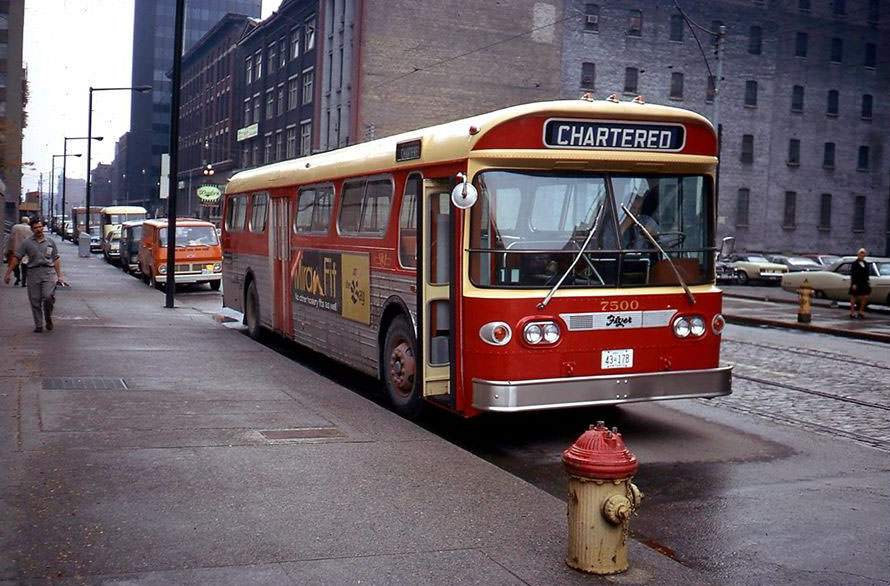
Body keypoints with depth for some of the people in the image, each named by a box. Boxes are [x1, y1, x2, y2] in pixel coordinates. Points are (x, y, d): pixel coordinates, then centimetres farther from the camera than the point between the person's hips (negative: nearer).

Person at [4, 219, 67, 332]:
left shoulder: (51, 242, 12)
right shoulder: (27, 243, 8)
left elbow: (56, 260, 14)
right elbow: (16, 258, 6)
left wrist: (59, 276, 10)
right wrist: (8, 273, 1)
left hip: (49, 272, -1)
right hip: (33, 273, 1)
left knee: (48, 297, -17)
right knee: (35, 300, 2)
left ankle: (48, 318, 7)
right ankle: (38, 325, 13)